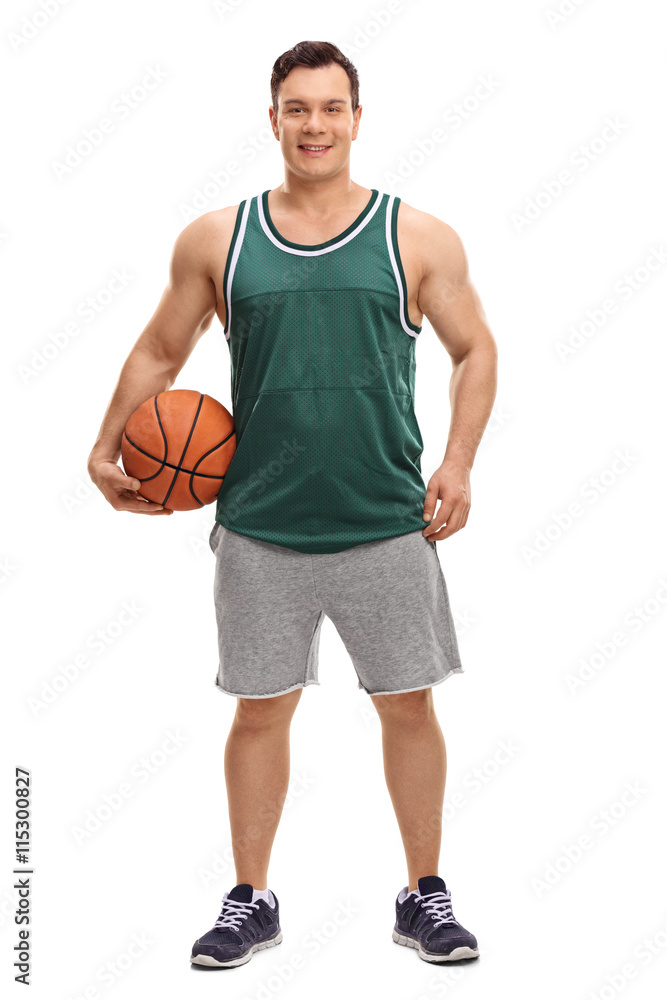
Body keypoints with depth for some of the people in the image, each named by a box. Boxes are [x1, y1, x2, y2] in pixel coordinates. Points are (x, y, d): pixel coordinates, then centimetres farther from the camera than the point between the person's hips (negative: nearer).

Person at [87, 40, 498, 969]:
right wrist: (107, 449, 7)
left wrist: (458, 463, -4)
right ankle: (251, 900, 24)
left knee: (409, 708, 7)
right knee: (261, 710, 8)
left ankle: (425, 896, 24)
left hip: (388, 527, 0)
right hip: (260, 531, 1)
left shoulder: (419, 237, 2)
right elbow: (160, 352, 15)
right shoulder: (216, 240, 5)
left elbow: (476, 350, 8)